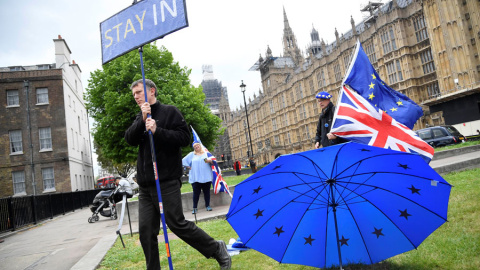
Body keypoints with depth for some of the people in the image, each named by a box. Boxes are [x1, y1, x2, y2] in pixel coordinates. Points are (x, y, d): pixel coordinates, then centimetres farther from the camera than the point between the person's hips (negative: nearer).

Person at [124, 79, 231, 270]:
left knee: (177, 223, -6)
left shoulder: (169, 111, 1)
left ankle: (217, 250, 11)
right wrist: (143, 120, -11)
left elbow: (184, 138, -8)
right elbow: (130, 139, 3)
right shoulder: (140, 118, 20)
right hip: (145, 185, 6)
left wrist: (157, 131, -18)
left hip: (167, 182, -6)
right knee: (146, 230, 5)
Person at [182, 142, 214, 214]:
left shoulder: (206, 153, 12)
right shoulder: (192, 154, 15)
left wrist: (210, 160, -23)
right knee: (196, 192, -5)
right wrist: (189, 167, 9)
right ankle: (195, 208, 0)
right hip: (195, 178, 0)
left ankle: (208, 206, 12)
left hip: (206, 177, 0)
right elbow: (184, 161, 19)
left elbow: (212, 159, 0)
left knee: (206, 191, 2)